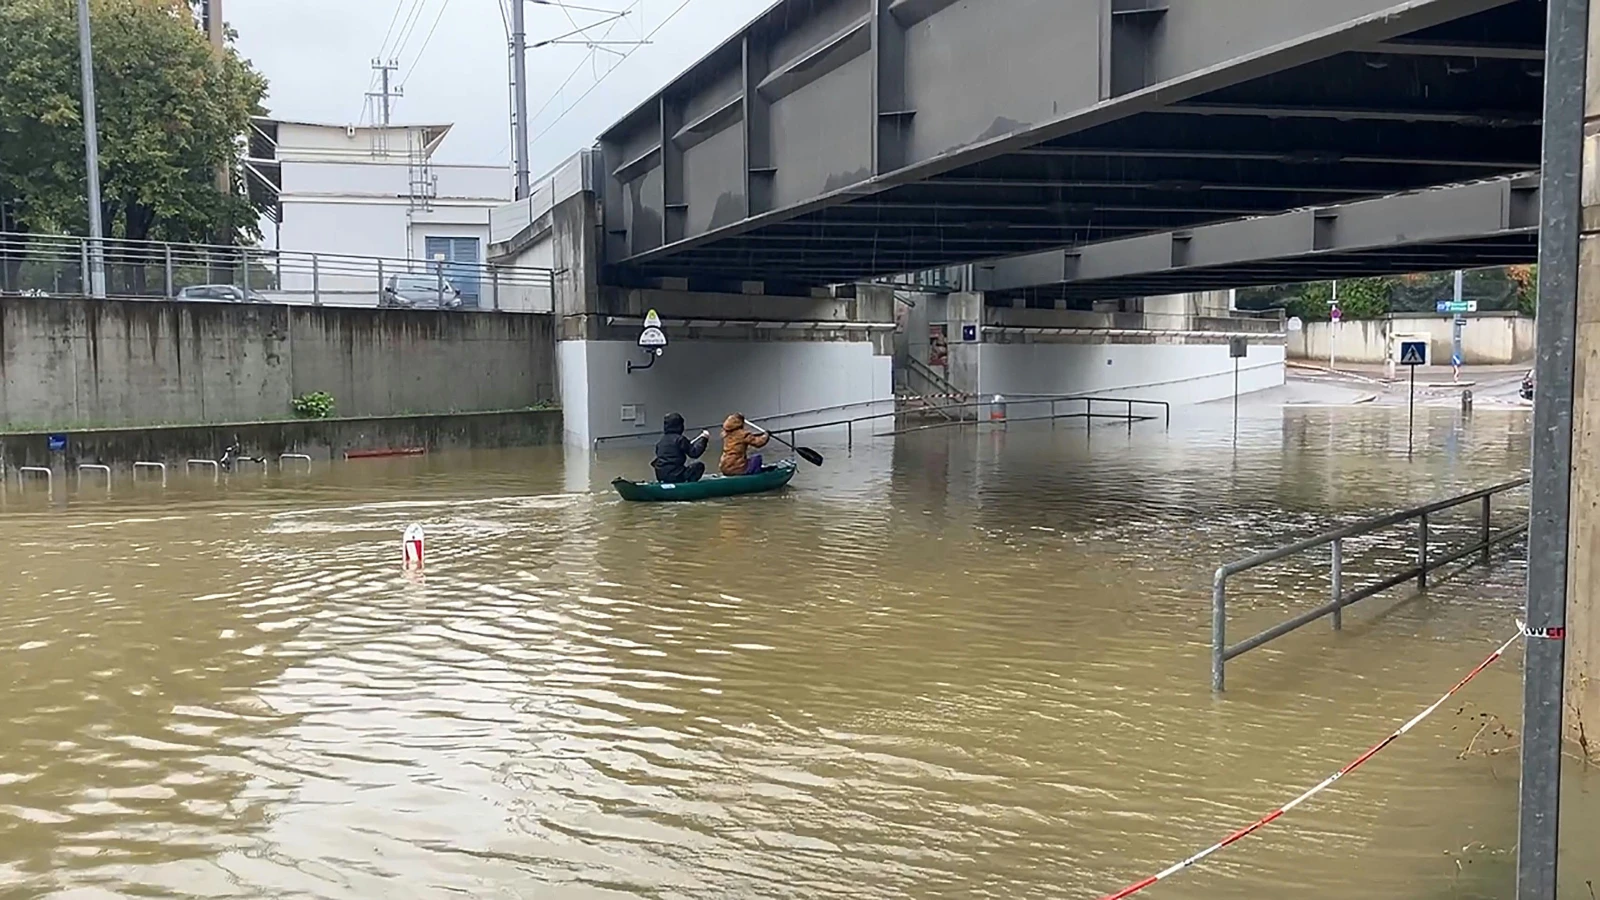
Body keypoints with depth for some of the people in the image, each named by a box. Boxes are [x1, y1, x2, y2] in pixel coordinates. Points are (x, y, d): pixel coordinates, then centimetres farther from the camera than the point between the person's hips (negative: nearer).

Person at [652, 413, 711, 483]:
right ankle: (688, 483, -7)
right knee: (699, 466, 5)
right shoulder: (680, 439, -8)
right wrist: (704, 438, 1)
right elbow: (694, 453, -9)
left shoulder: (660, 441, 11)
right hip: (676, 476, -7)